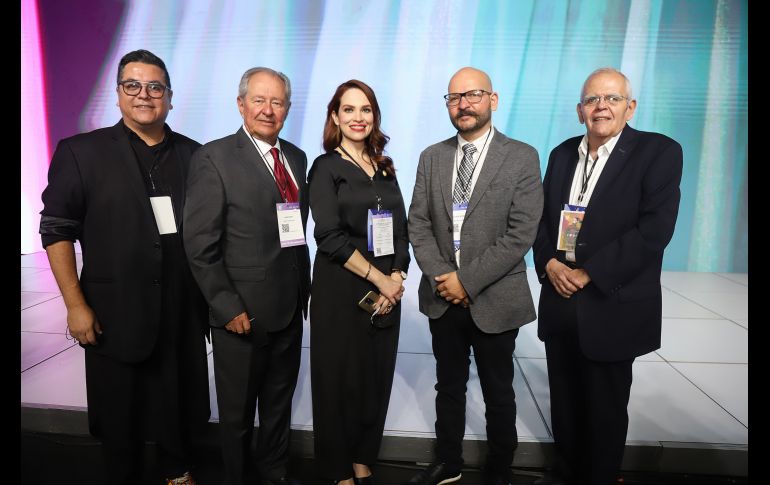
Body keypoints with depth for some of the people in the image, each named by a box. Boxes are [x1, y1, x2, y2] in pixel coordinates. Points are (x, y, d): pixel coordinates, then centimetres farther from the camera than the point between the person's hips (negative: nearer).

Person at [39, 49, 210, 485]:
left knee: (180, 404, 18)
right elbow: (57, 231, -5)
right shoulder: (80, 152, -2)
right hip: (115, 314, -2)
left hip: (183, 313, 2)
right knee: (121, 417, 14)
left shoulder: (193, 155, 5)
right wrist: (76, 306, -10)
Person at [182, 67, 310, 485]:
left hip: (289, 310, 6)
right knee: (238, 414, 15)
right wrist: (228, 308, -16)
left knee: (279, 405, 21)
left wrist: (304, 290, 9)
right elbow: (200, 245, -14)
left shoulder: (297, 158, 8)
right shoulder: (214, 158, -11)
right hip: (242, 315, -5)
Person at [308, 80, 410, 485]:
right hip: (341, 291, -5)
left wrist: (397, 277, -8)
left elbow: (400, 229, 8)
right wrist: (378, 279, -14)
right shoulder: (326, 167, -4)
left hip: (387, 291, 5)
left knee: (377, 379, 12)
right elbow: (331, 236, -13)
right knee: (341, 381, 7)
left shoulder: (385, 168, 12)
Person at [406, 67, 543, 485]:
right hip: (442, 297, 4)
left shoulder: (522, 157, -7)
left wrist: (467, 280, -16)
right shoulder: (431, 157, 6)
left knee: (498, 395, 14)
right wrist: (441, 275, -11)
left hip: (494, 301, -3)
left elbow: (521, 234, -14)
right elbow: (418, 224, 3)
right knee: (449, 387, 19)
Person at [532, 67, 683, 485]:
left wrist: (588, 274, -18)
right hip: (560, 299, 5)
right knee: (564, 400, 18)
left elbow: (654, 230, -17)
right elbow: (542, 217, 10)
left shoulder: (659, 152, -8)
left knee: (604, 408, 11)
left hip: (612, 306, -5)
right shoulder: (562, 153, 10)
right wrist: (549, 263, -8)